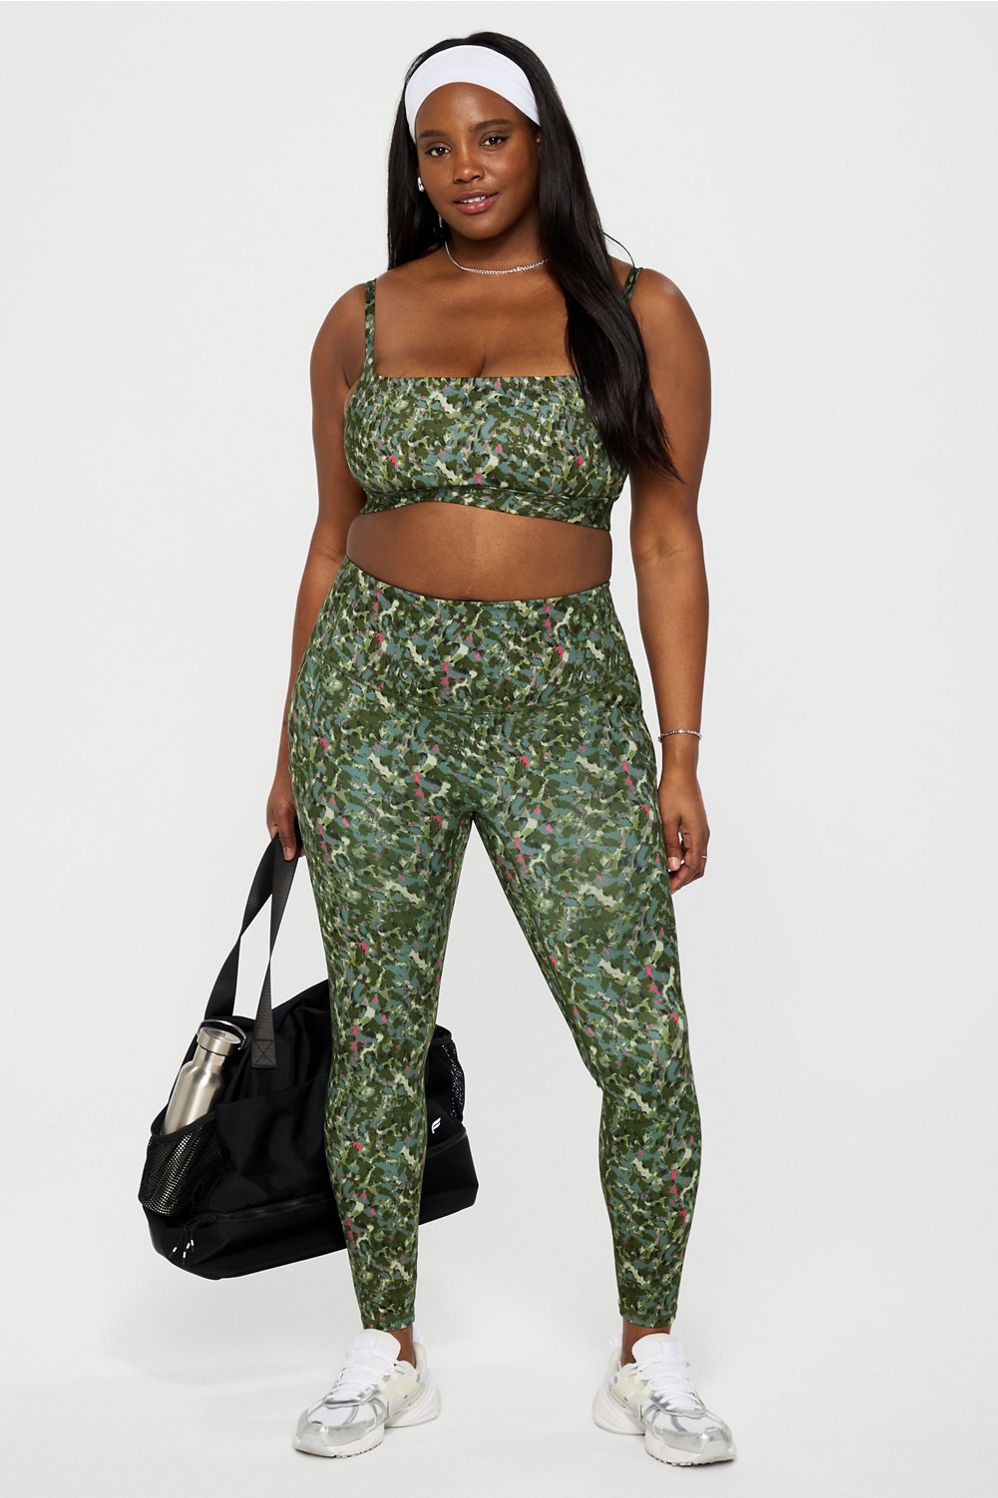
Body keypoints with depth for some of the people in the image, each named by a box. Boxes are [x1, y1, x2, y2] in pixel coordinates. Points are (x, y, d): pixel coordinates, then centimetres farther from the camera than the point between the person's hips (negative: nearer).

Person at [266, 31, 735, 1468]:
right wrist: (293, 746, 12)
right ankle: (387, 1351, 23)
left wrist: (680, 762, -3)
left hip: (564, 704, -1)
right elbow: (333, 538, 13)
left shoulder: (638, 314, 2)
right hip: (376, 696, 2)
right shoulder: (363, 321, 8)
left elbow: (669, 544, 1)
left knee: (646, 1053, -4)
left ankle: (649, 1358, 16)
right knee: (376, 1039, 6)